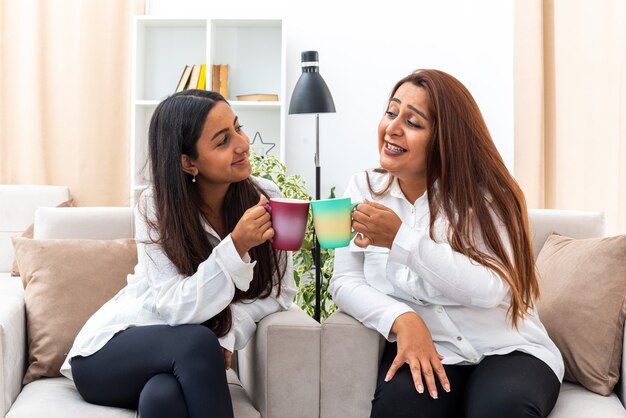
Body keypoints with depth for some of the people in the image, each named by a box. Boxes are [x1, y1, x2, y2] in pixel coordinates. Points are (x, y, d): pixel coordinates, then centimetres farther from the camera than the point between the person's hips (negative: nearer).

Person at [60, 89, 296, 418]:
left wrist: (226, 335, -23)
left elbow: (280, 291, -5)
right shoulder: (155, 207, -16)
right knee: (196, 343, -34)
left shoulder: (264, 198, -8)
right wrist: (235, 246, -36)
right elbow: (179, 309, -23)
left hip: (186, 364, 1)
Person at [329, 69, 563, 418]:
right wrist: (402, 320, -22)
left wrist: (402, 238, -25)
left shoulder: (482, 194, -7)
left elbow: (491, 288, -19)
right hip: (426, 349, 1)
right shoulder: (364, 189, 3)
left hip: (506, 350, 0)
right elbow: (345, 281, -3)